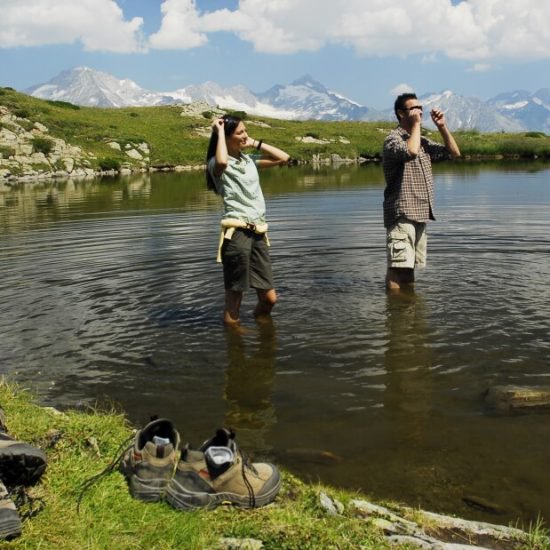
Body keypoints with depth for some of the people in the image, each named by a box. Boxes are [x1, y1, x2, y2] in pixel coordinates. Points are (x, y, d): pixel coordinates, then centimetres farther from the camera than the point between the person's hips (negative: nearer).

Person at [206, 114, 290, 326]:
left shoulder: (249, 160, 16)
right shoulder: (217, 164, -4)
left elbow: (283, 158, 18)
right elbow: (222, 162, -30)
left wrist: (256, 143, 13)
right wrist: (219, 132, -14)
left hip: (258, 233, 7)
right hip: (237, 234, -6)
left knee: (269, 298, 8)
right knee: (235, 295, 0)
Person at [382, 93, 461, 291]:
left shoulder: (423, 141, 18)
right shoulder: (393, 138, -7)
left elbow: (454, 153, 18)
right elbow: (411, 152, -29)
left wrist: (442, 126, 8)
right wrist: (416, 124, -15)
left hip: (419, 215, 8)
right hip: (401, 215, -8)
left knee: (409, 269, 13)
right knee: (397, 271, -10)